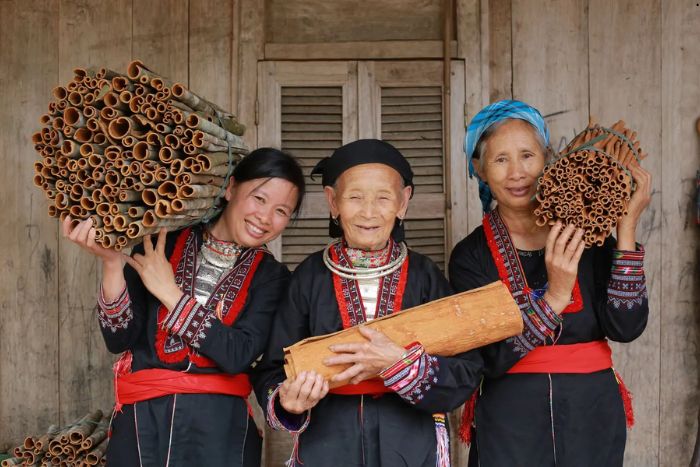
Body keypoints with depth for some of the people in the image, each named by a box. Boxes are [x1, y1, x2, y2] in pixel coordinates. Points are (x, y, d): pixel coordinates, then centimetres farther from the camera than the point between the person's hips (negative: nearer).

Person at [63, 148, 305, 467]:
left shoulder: (270, 276, 0)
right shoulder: (162, 244, 0)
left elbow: (239, 355, -14)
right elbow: (119, 339, -5)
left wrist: (170, 293, -13)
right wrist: (112, 262, -18)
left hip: (220, 427, 0)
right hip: (141, 420, 0)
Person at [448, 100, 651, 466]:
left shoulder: (587, 234, -2)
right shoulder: (471, 255, -6)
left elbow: (626, 328, -12)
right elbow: (491, 359, -15)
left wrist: (627, 229, -15)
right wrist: (554, 297, -26)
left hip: (593, 416, 2)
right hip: (509, 421, -1)